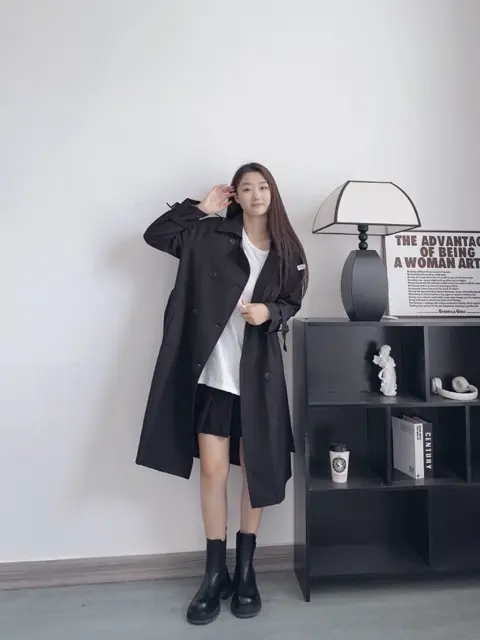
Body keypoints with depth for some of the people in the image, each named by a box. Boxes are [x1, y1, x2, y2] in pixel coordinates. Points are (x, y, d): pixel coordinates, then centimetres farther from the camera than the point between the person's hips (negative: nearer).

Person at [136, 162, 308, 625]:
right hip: (212, 371, -1)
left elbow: (292, 302, 12)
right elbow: (155, 235, -1)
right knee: (213, 470, 3)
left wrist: (269, 312, -9)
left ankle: (245, 570, 30)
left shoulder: (287, 251, 8)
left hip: (258, 373, 2)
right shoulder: (210, 235, 3)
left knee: (257, 469, 9)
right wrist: (201, 207, -2)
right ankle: (215, 573, 23)